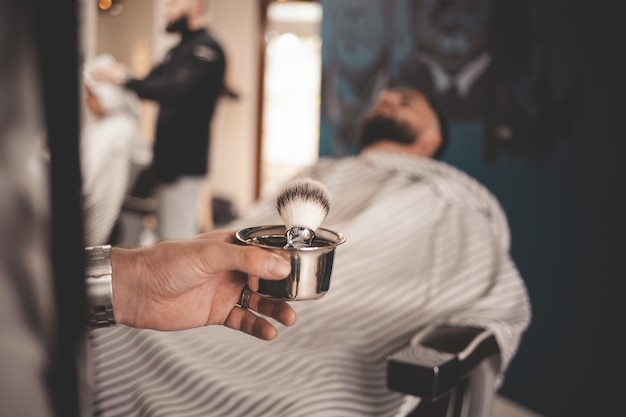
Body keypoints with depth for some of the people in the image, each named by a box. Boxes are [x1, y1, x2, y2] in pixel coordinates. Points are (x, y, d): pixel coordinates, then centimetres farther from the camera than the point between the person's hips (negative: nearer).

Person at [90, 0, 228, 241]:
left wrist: (127, 80, -26)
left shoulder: (206, 49, -13)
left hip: (183, 164, -9)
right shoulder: (178, 50, 18)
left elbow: (177, 91, -26)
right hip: (169, 158, 10)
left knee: (175, 240, -7)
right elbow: (154, 83, 18)